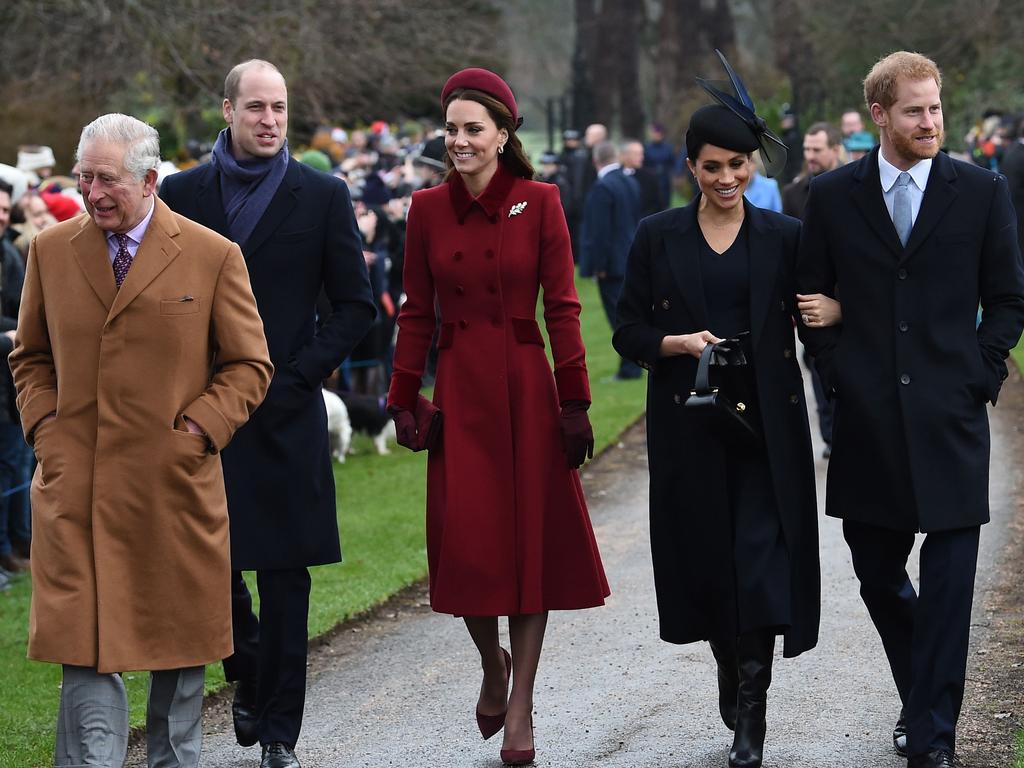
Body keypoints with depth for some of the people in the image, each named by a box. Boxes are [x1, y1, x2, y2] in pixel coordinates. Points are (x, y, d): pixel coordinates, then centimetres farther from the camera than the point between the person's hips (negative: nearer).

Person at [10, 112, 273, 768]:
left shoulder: (213, 257, -1)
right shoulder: (51, 252, 7)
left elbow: (249, 365, 4)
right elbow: (31, 357, 18)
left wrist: (198, 430, -8)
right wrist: (45, 426, 3)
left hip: (174, 483, -1)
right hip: (76, 487, 1)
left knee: (179, 643, 11)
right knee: (84, 645, -5)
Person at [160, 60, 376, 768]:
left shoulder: (323, 196, 2)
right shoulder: (183, 193, 6)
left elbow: (356, 305, 3)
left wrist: (296, 378, -7)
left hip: (285, 414, -1)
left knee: (285, 577, 1)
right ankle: (251, 677, 30)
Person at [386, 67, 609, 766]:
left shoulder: (539, 203, -3)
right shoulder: (428, 209, 4)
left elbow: (562, 307, -3)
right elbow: (417, 313, 7)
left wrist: (574, 401, -7)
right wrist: (404, 401, 2)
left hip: (525, 387, -2)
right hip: (458, 391, 2)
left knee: (531, 539, 0)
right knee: (464, 542, -2)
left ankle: (521, 708, 7)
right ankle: (492, 664, 27)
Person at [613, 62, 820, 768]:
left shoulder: (784, 236, 3)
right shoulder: (658, 238, 3)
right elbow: (629, 330, 4)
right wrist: (679, 343, -13)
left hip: (766, 420, -1)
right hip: (689, 423, 1)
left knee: (761, 557, -10)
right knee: (706, 555, 7)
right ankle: (732, 672, 32)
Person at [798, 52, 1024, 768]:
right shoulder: (834, 196, 5)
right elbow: (813, 299, 12)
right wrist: (837, 375, 2)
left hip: (950, 419, -2)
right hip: (868, 422, 2)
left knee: (950, 581, -6)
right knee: (877, 574, 11)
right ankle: (925, 696, 31)